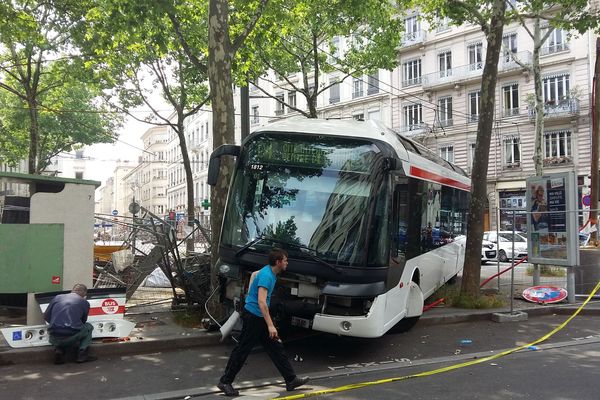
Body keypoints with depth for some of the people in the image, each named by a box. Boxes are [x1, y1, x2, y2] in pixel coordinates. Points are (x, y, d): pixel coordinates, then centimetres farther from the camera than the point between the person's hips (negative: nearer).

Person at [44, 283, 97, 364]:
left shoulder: (57, 297, 16)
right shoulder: (85, 302, 9)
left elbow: (46, 317, 19)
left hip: (54, 339, 3)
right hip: (72, 338, -3)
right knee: (89, 327, 28)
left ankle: (59, 350, 9)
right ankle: (83, 354, 11)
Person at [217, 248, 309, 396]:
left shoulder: (268, 271, 6)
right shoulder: (266, 276, -24)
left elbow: (254, 274, 30)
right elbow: (261, 302, -31)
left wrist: (250, 293, 30)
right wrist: (270, 325, -32)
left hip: (259, 317, 10)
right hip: (253, 316, -10)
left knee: (276, 348, 9)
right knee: (242, 350, 0)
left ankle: (291, 380, 13)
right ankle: (225, 382, 12)